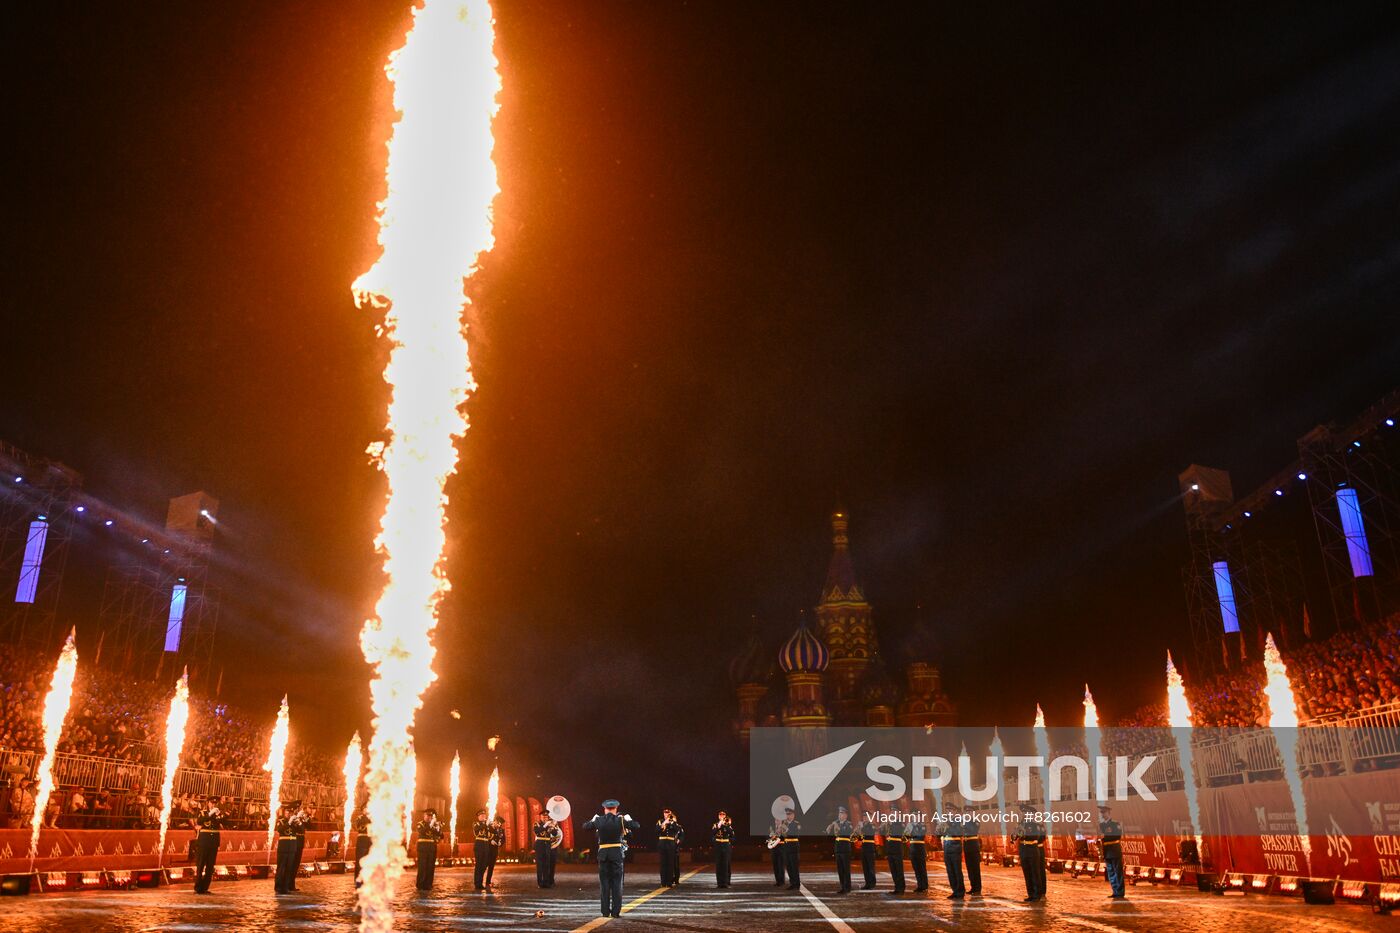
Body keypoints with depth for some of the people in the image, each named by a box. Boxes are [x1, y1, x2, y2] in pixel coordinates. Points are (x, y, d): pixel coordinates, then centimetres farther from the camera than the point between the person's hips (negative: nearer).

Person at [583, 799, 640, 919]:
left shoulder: (598, 820, -2)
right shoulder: (621, 820, -6)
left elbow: (585, 826, 12)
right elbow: (637, 826, -3)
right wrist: (629, 819, 13)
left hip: (603, 854, 1)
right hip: (616, 853, -1)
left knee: (604, 883, 8)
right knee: (617, 883, 4)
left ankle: (605, 911, 8)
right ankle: (616, 911, 2)